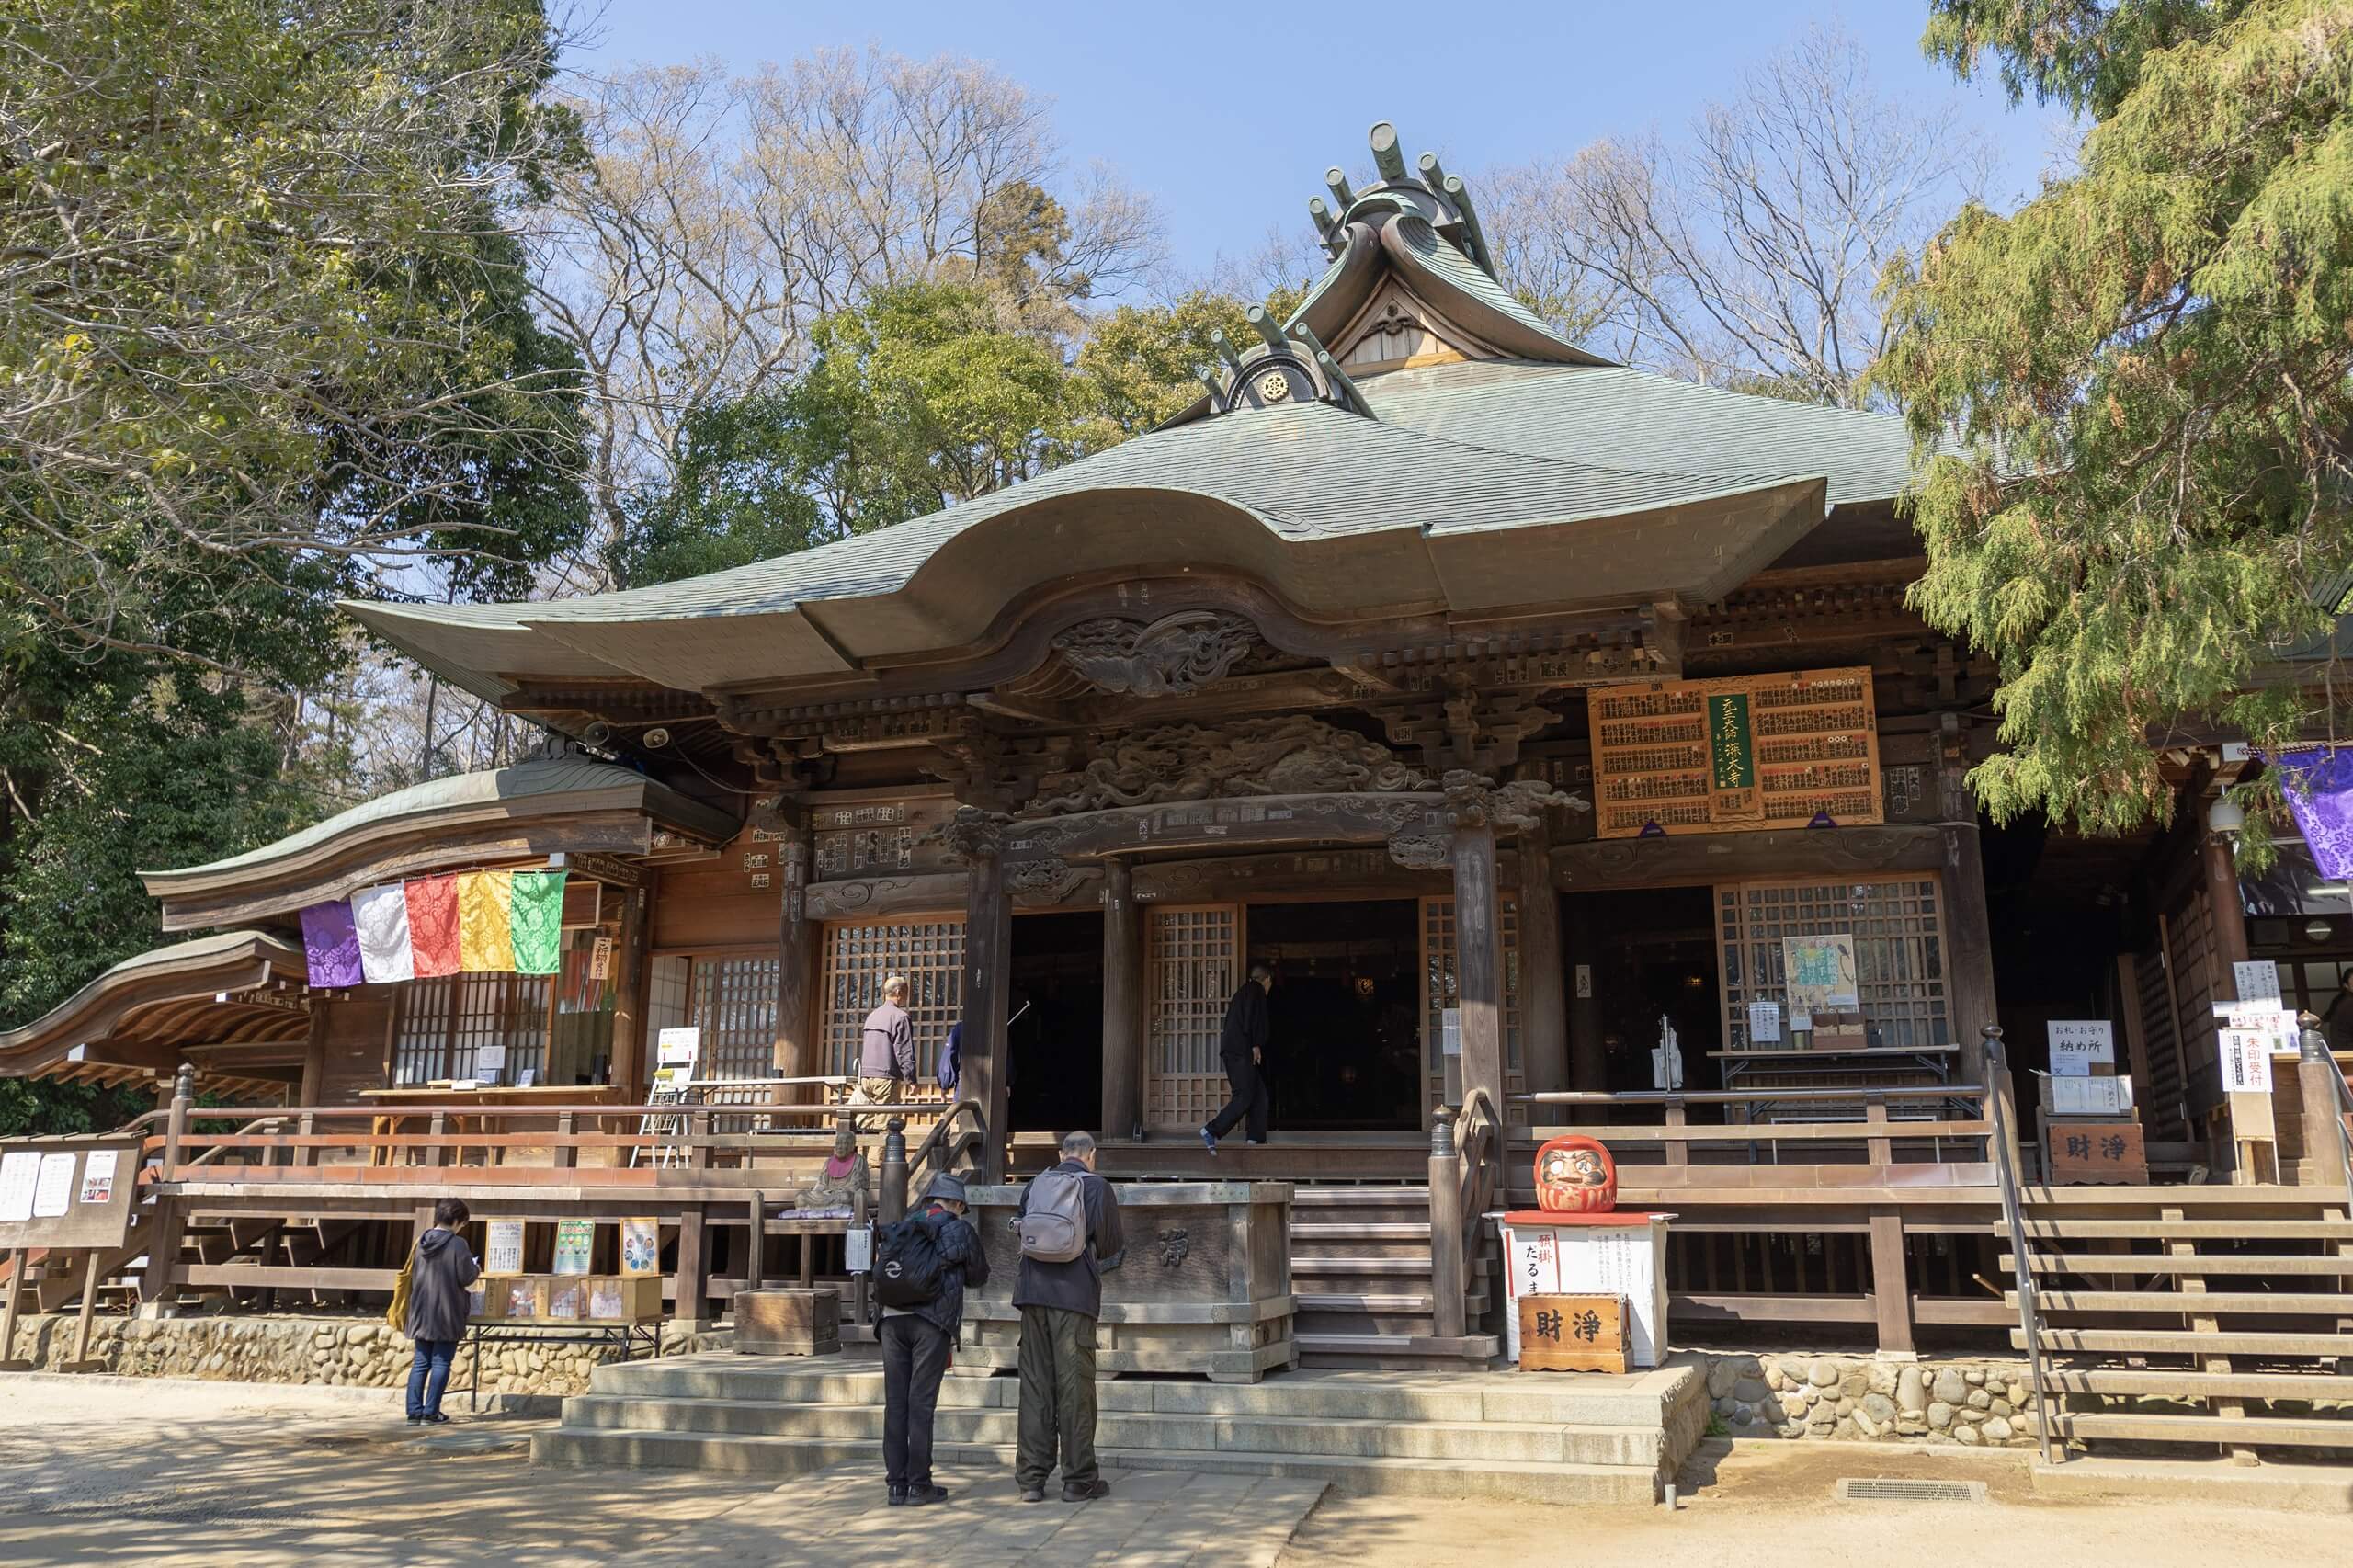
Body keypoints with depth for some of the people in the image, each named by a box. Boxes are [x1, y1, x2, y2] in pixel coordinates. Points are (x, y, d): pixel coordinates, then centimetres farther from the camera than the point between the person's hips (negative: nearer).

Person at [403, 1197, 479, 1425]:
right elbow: (465, 1278, -14)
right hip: (447, 1314, -6)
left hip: (422, 1313, 6)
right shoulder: (457, 1244, -14)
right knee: (441, 1362, 2)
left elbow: (412, 1276, 14)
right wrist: (476, 1270, 7)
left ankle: (414, 1412, 9)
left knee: (421, 1362, 11)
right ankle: (430, 1413, 1)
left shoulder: (421, 1242, 5)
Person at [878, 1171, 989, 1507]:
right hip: (931, 1322, -4)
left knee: (895, 1403, 6)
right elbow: (979, 1276, 18)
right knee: (921, 1403, -1)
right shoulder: (959, 1230, 7)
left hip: (892, 1319, 4)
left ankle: (897, 1484, 10)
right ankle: (919, 1485, 2)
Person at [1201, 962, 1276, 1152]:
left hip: (1231, 1050, 10)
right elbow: (1253, 1017, -15)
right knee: (1244, 1096, -13)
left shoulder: (1243, 991, 26)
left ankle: (1257, 1138, 5)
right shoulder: (1257, 990, -1)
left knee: (1259, 1094, 9)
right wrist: (1256, 1045, -16)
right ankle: (1211, 1132, -17)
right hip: (1241, 1051, -10)